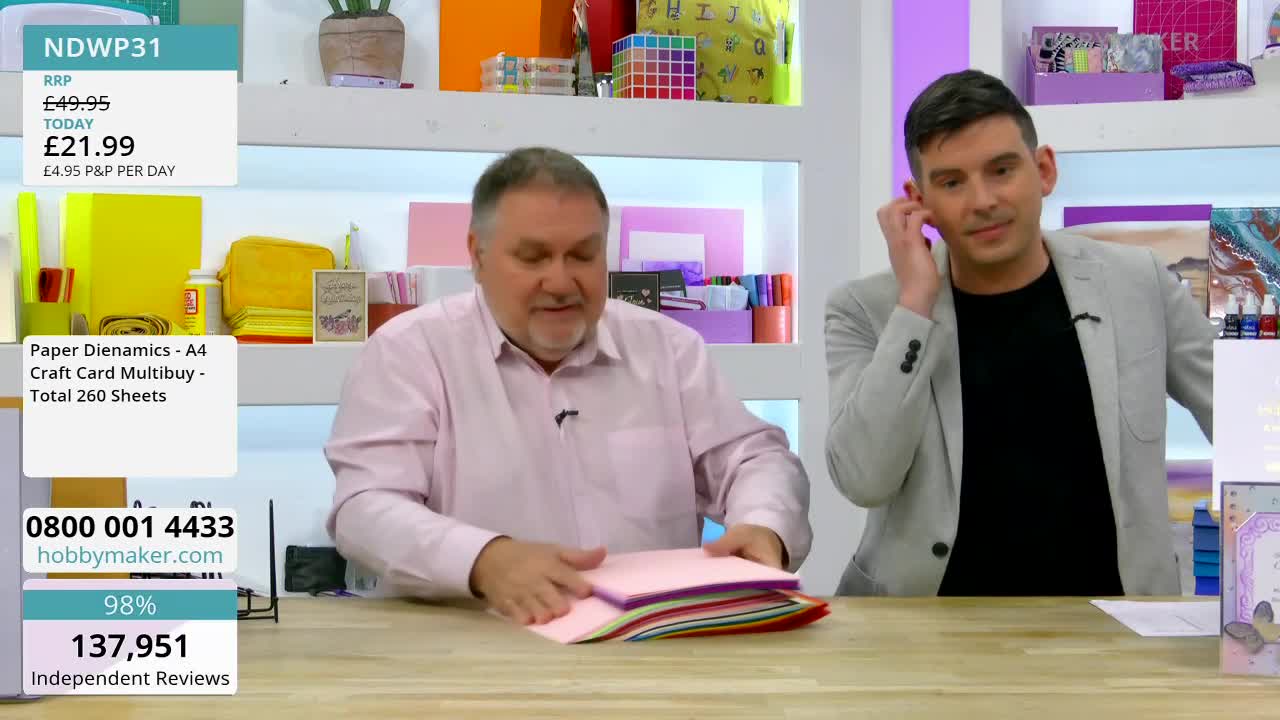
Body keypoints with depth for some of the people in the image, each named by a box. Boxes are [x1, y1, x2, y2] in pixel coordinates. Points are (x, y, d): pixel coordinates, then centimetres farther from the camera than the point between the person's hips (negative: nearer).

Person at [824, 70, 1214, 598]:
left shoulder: (1138, 284, 1)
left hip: (1108, 591, 2)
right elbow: (864, 479, -17)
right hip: (926, 596, -1)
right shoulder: (867, 310, -4)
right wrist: (916, 301, -17)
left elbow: (1246, 435, 9)